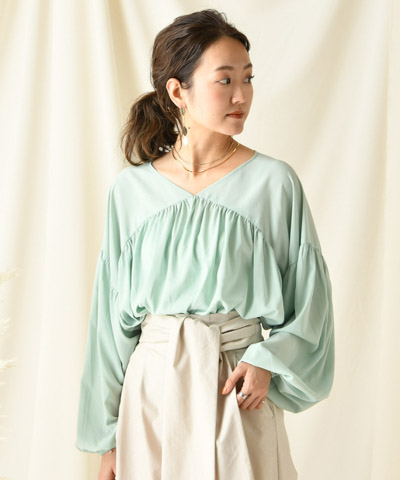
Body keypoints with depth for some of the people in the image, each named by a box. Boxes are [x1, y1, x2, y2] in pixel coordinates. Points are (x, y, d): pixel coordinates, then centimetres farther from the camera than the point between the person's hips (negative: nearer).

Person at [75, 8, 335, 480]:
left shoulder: (274, 181, -5)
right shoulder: (131, 189, -1)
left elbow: (310, 298, 1)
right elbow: (113, 319, 3)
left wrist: (268, 361, -16)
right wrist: (107, 439, 4)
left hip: (239, 388, -1)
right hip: (152, 389, 1)